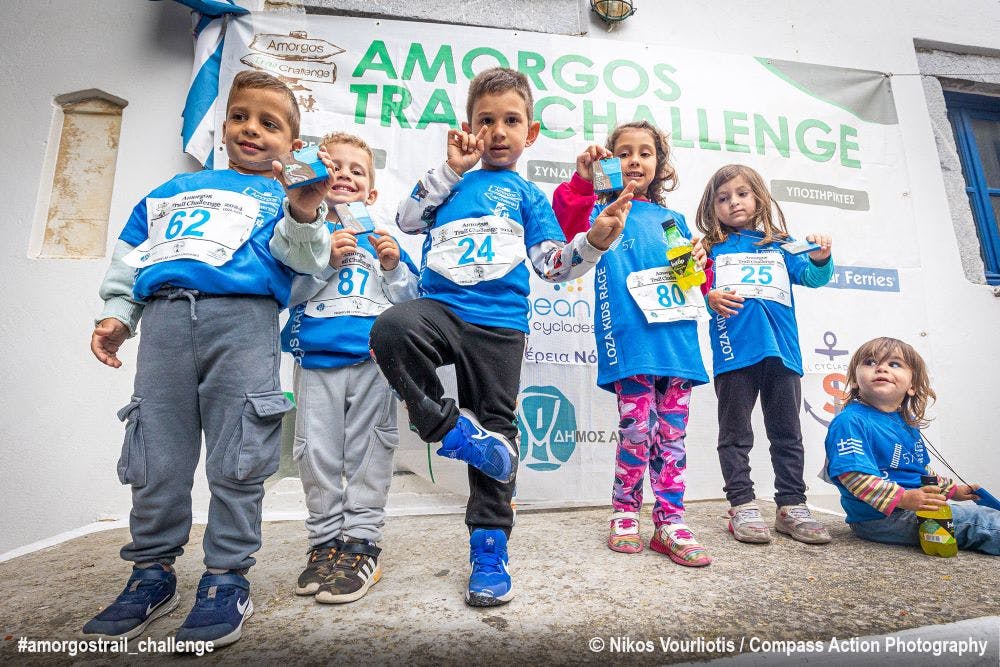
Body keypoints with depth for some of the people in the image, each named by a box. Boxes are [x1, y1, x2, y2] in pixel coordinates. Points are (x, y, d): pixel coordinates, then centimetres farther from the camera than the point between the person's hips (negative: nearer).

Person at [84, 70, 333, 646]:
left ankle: (228, 577, 8)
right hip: (163, 318, 4)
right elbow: (132, 253, 29)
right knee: (156, 458, 6)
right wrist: (117, 314, 17)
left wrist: (305, 212, -24)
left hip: (243, 318, -4)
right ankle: (153, 573, 22)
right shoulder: (176, 188, 29)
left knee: (236, 459, -5)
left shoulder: (283, 198, 16)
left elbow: (301, 253, -4)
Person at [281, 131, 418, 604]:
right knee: (317, 452, 4)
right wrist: (325, 257, -11)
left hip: (373, 357, 0)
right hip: (316, 356, 0)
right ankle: (325, 543, 19)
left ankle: (361, 545, 12)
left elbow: (410, 301, 10)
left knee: (369, 451, 1)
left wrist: (393, 266, -7)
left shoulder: (381, 238, 14)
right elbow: (286, 289, -1)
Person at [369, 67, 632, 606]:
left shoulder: (527, 194, 16)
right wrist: (451, 168, 3)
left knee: (495, 431, 2)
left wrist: (595, 241, -13)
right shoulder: (452, 185, 20)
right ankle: (451, 429, -11)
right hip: (440, 305, 1)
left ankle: (490, 552, 16)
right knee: (391, 330, -33)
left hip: (500, 324, 0)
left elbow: (552, 263, 5)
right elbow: (408, 220, 5)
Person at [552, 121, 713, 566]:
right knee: (636, 430, -4)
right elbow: (567, 222, -12)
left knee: (672, 433, 5)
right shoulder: (602, 211, 11)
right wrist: (582, 181, -26)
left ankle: (670, 523, 15)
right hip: (631, 340, -4)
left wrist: (699, 260, 5)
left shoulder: (672, 220, 23)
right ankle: (624, 517, 17)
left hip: (677, 336, 4)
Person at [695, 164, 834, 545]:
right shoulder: (712, 248, 10)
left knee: (787, 433, 9)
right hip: (734, 352, -3)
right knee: (735, 434, 3)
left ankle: (792, 506, 20)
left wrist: (820, 257, -11)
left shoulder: (779, 245, 18)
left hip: (781, 351, 3)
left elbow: (813, 277, 10)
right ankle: (742, 505, 12)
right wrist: (709, 298, -17)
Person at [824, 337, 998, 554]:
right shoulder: (850, 421, -19)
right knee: (977, 521, -11)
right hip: (880, 518, -10)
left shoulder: (908, 424, 13)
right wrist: (903, 498, -33)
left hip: (918, 509, 10)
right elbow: (852, 473, -29)